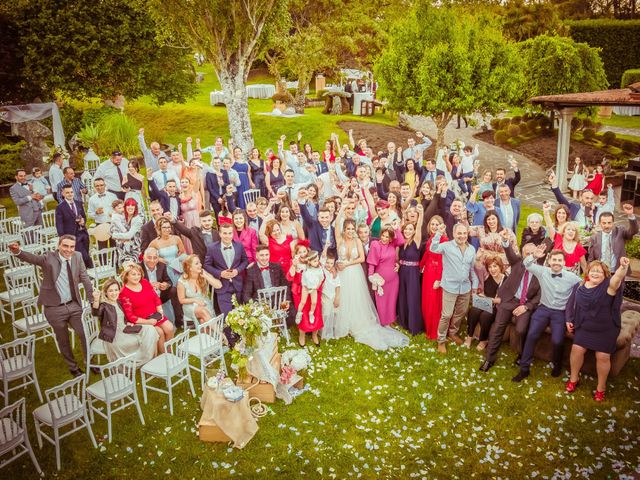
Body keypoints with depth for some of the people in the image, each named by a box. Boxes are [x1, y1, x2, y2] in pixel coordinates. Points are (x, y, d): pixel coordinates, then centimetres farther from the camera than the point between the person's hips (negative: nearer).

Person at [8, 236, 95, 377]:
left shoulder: (77, 256, -4)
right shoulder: (49, 258, -14)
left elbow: (84, 278, 4)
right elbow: (32, 258, -32)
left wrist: (93, 298, 5)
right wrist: (17, 251, -53)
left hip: (74, 305, 2)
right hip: (55, 309, -2)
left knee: (85, 335, 12)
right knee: (63, 341, 15)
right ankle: (73, 367, 36)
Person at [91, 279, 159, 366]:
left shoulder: (119, 302, 12)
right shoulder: (104, 305, -10)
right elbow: (96, 312, -34)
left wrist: (128, 322, 5)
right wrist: (96, 300, -54)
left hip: (125, 330, 7)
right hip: (113, 336, -7)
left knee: (149, 329, -5)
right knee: (138, 340, -17)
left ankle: (146, 358, 5)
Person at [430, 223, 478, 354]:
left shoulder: (472, 249, 5)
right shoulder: (447, 246, -10)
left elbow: (473, 269, 12)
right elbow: (433, 248, -29)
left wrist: (475, 284, 12)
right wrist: (439, 233, -36)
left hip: (466, 287, 5)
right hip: (450, 286, -5)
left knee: (461, 313, 18)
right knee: (447, 315, -1)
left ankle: (452, 332, 41)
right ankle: (441, 340, 13)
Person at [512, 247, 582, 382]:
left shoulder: (571, 277, -4)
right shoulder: (542, 271, 0)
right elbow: (527, 264, 3)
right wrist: (534, 256, -18)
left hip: (560, 312, -1)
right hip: (544, 309, 2)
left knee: (557, 341, -18)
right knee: (531, 335, -15)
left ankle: (557, 365, 16)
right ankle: (524, 368, -4)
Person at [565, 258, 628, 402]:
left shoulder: (608, 286, -12)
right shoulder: (580, 286, 2)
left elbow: (616, 279, -36)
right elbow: (571, 304, 14)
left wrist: (623, 267, -57)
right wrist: (569, 320, 5)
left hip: (606, 330, -3)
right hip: (584, 327, 3)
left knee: (603, 357, -5)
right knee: (577, 349, -7)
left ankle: (601, 387, 17)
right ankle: (574, 378, 18)